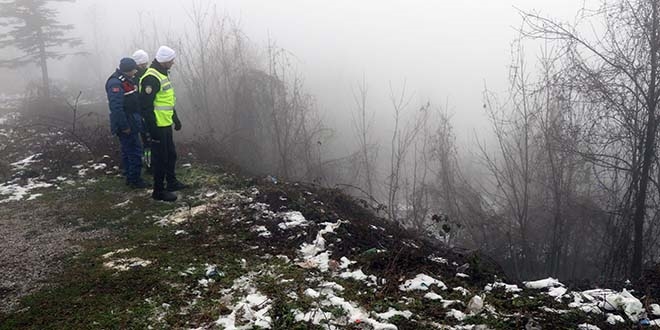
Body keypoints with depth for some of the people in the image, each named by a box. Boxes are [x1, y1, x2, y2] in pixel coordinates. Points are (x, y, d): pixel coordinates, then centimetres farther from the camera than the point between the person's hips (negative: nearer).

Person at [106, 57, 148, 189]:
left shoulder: (125, 80, 12)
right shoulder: (115, 83, -21)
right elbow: (116, 107, -26)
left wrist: (137, 120, 21)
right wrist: (124, 126, -24)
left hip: (131, 123, 10)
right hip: (126, 124, -10)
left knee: (128, 151, 17)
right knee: (135, 152, -5)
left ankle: (130, 177, 27)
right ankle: (135, 180, 4)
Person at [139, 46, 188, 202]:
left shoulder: (163, 74, 13)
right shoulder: (151, 78, -21)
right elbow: (146, 105, -24)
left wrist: (175, 118, 26)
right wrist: (152, 128, -24)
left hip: (166, 124, 10)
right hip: (158, 126, -10)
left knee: (171, 154, 20)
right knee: (161, 158, 0)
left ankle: (172, 182, 36)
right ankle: (158, 191, 11)